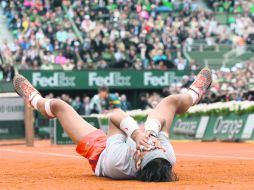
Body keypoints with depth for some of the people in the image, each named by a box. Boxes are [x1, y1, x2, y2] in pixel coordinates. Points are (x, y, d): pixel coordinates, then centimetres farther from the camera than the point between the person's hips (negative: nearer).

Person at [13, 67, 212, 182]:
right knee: (171, 101, 13)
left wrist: (136, 133, -56)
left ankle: (35, 100, 51)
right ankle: (194, 95, 53)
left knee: (57, 105, 12)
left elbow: (115, 115, -44)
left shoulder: (120, 161, -52)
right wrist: (151, 132, -52)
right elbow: (161, 119, -36)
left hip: (100, 151, -2)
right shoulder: (170, 160, -44)